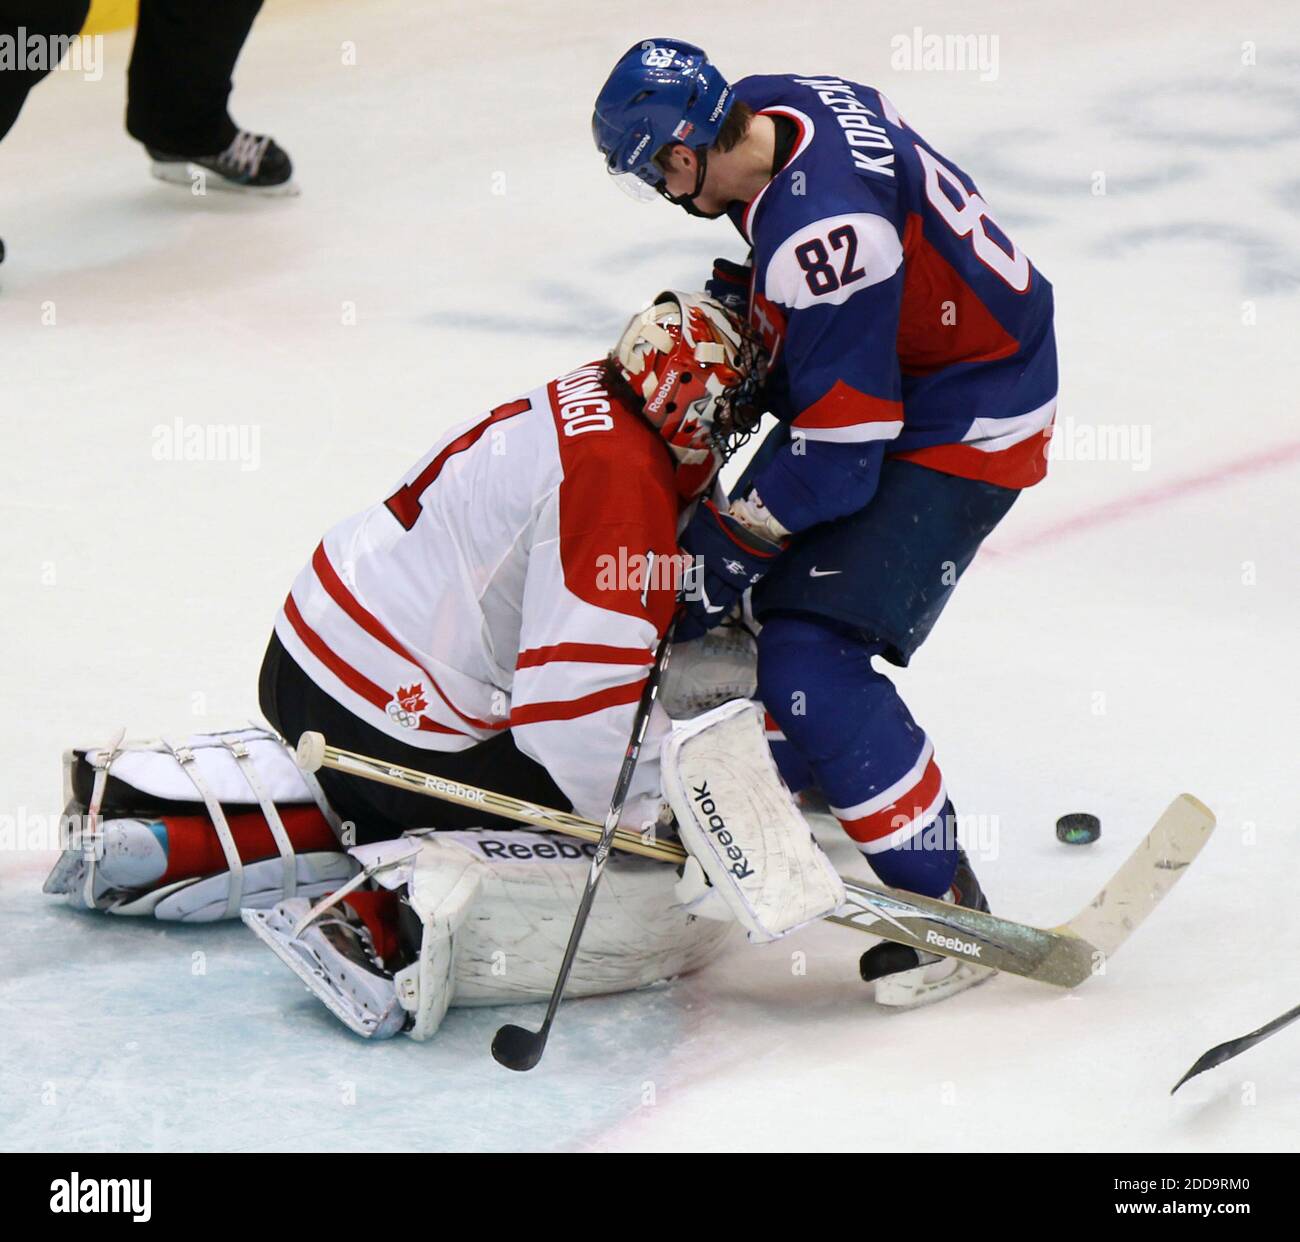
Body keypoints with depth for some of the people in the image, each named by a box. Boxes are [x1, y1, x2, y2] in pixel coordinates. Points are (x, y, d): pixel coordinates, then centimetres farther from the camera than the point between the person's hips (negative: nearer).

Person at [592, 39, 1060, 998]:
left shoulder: (822, 230, -32)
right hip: (888, 371, 10)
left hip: (964, 424, -10)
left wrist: (715, 558, -18)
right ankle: (793, 775, 42)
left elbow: (837, 445, -27)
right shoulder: (775, 103, -5)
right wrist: (736, 304, 2)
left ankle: (945, 899, -8)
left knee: (814, 658, -16)